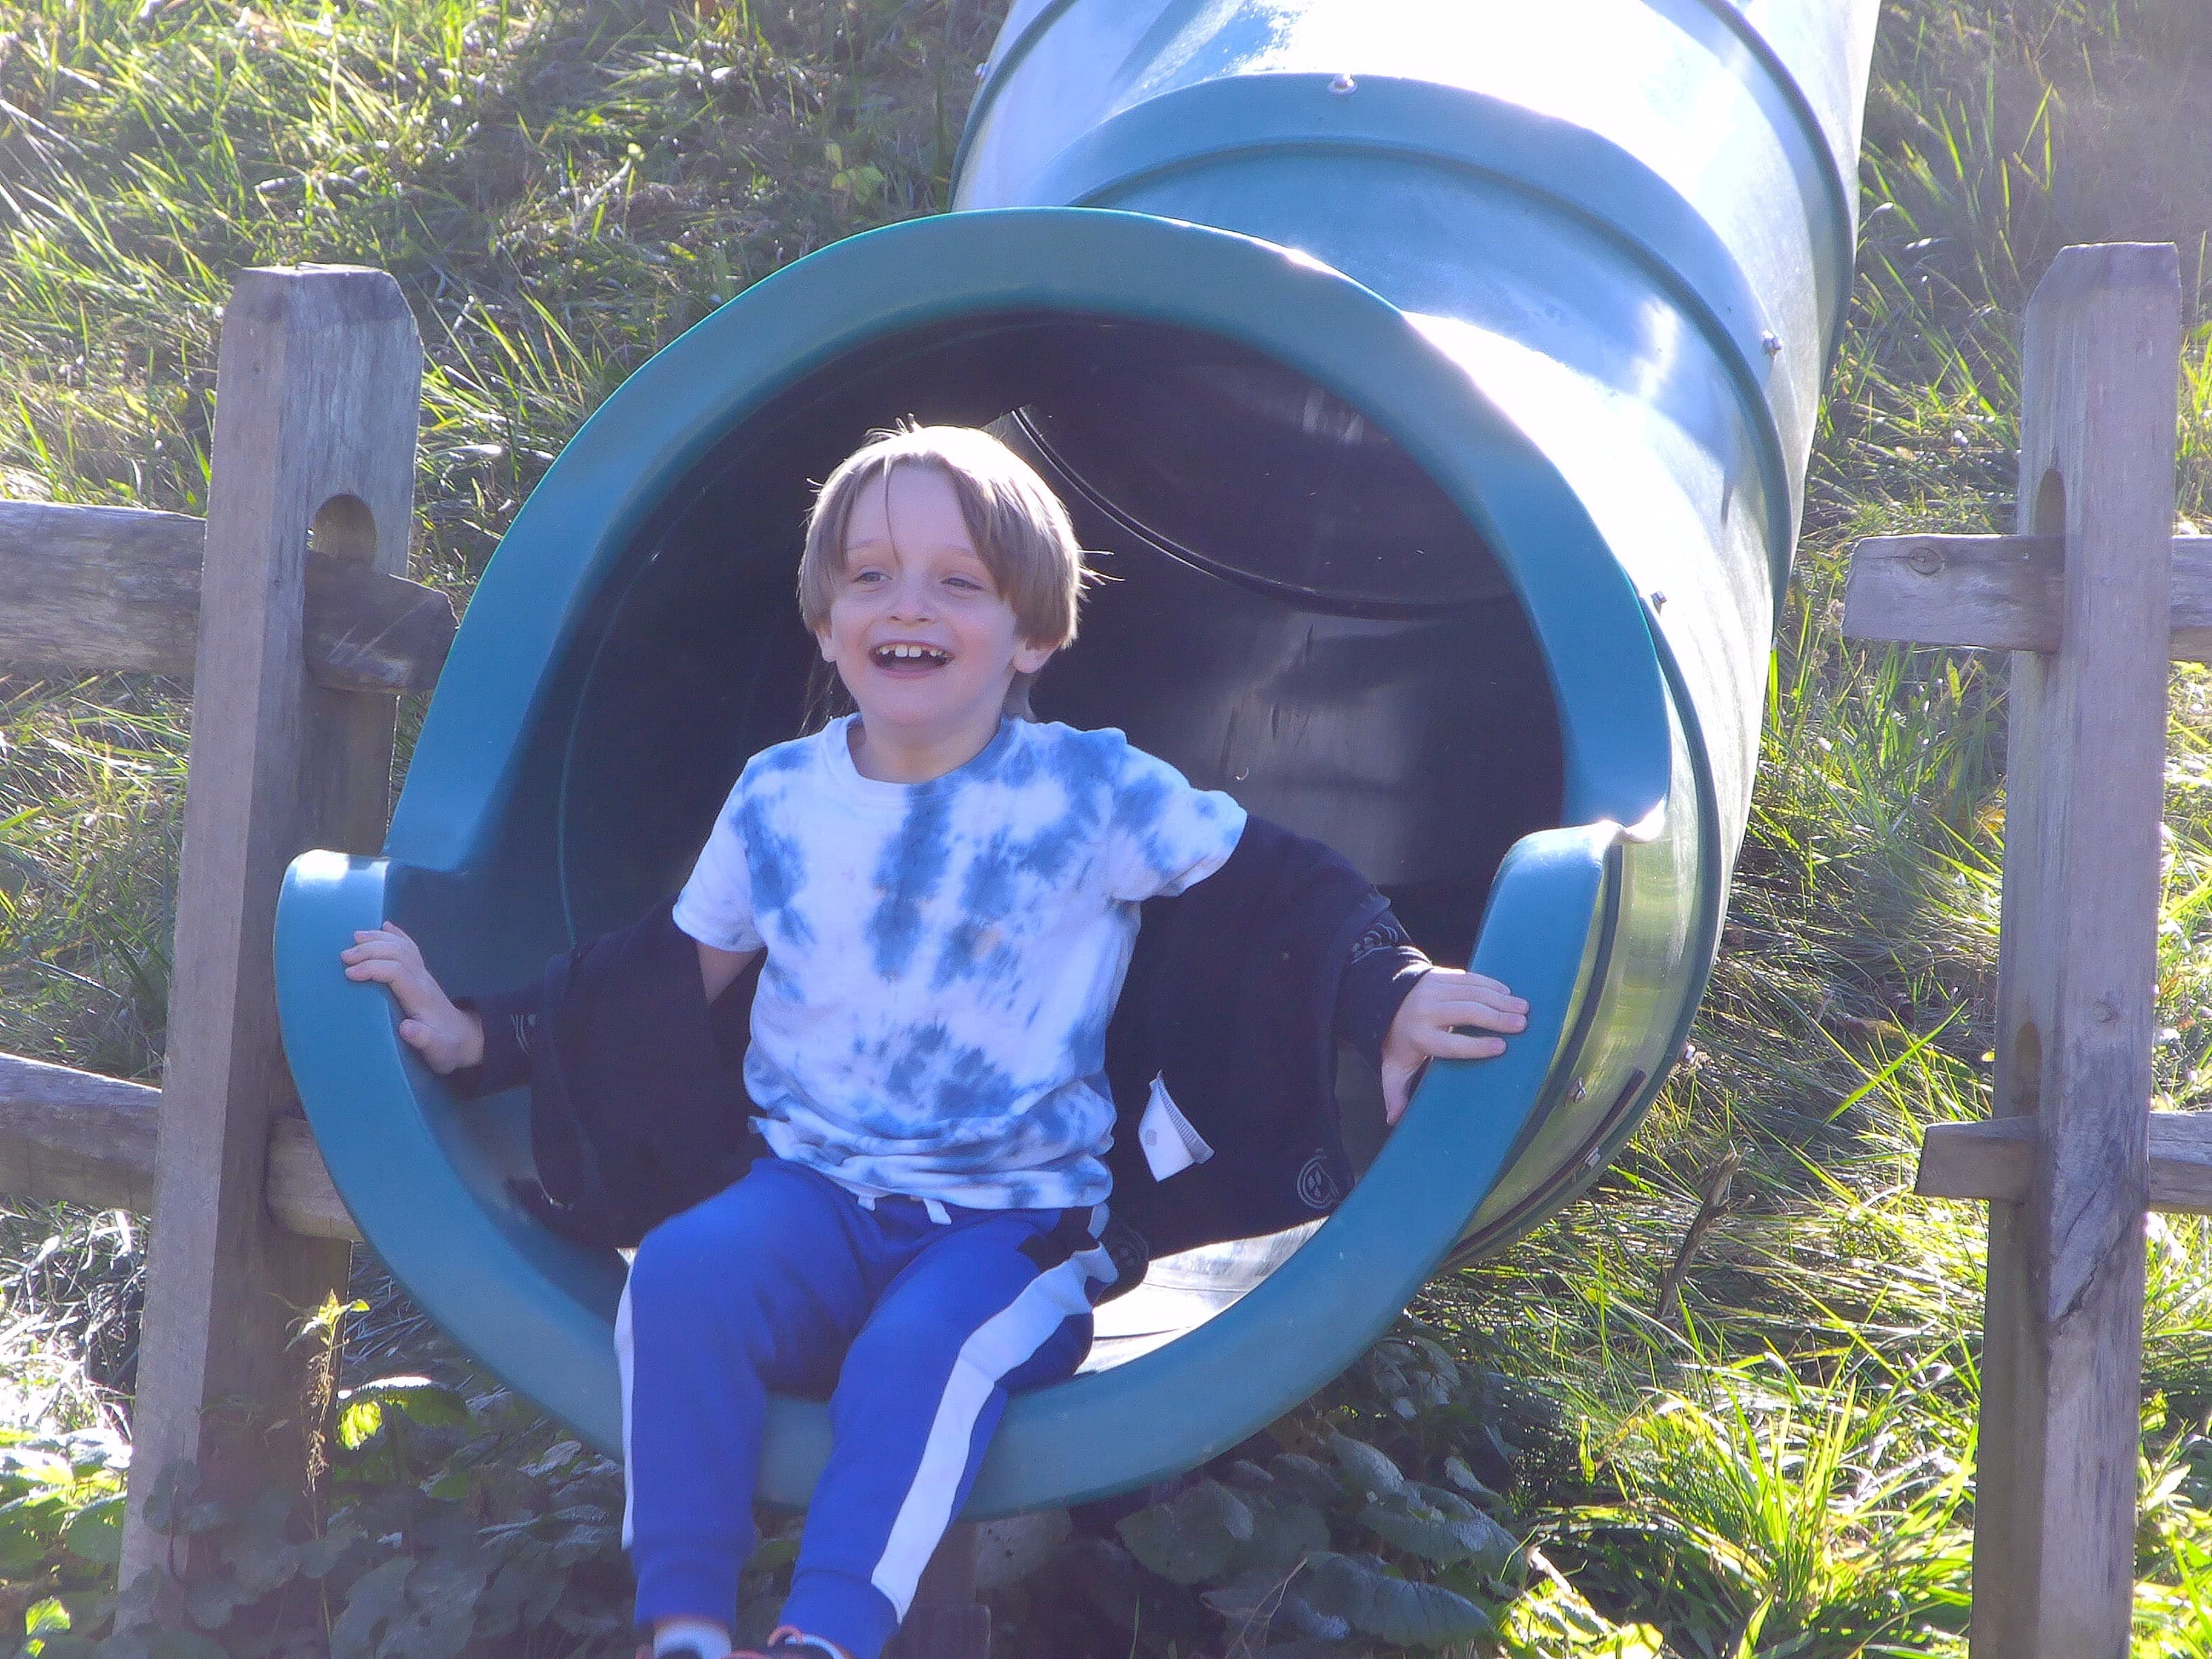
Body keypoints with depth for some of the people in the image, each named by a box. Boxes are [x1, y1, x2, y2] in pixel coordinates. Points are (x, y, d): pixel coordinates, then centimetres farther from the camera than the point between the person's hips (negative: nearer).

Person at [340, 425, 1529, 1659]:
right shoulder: (777, 801, 7)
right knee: (684, 1270, -28)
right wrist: (475, 1032, 9)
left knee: (921, 1349, -35)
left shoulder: (1097, 794, -4)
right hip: (814, 1192, 3)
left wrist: (1391, 1012, -15)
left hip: (1012, 1221, -3)